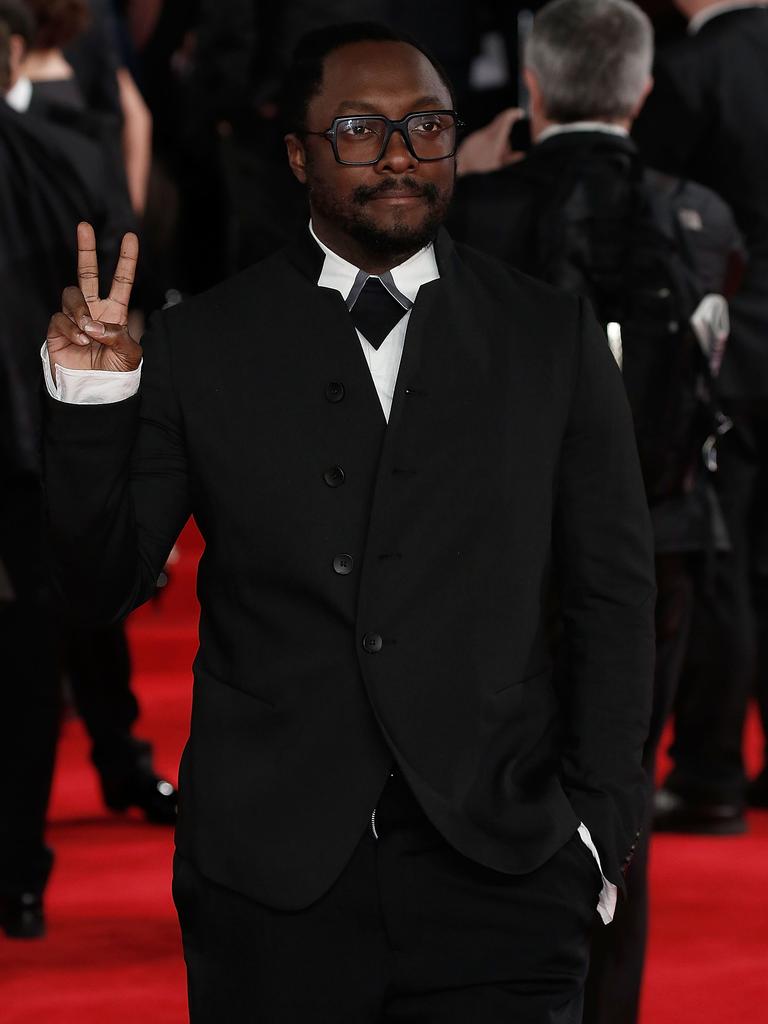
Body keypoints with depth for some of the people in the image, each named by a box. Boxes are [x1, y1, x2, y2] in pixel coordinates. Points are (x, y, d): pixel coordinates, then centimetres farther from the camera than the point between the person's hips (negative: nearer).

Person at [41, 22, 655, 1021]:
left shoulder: (554, 337, 7)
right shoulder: (200, 346, 4)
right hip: (271, 884, 0)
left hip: (499, 870, 0)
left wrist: (600, 826, 1)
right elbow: (102, 585, 6)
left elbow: (614, 593, 8)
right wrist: (90, 404, -9)